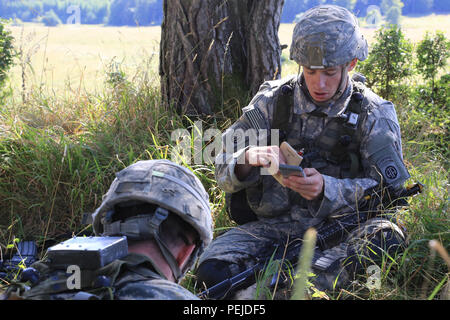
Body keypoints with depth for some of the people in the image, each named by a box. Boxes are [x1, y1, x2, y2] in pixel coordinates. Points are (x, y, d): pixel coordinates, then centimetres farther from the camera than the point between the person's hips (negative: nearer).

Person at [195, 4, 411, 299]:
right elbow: (225, 175, 4)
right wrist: (248, 159, -21)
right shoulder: (272, 100, 5)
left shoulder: (374, 114, 2)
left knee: (388, 235, -36)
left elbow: (390, 188, -6)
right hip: (273, 227, 1)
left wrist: (326, 188, -23)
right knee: (213, 271, -26)